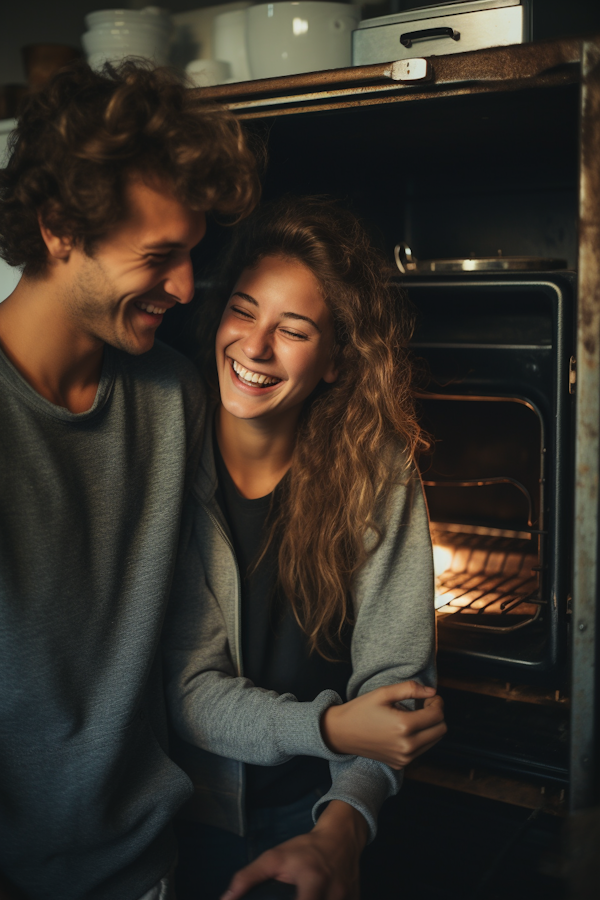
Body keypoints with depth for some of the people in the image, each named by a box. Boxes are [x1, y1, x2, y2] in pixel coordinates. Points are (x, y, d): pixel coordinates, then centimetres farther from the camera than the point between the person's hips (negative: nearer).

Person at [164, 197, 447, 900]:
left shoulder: (379, 473, -16)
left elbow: (394, 673, -16)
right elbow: (182, 689, -18)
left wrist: (342, 828, -30)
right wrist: (330, 728, -31)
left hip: (316, 811, 1)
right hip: (190, 815, 0)